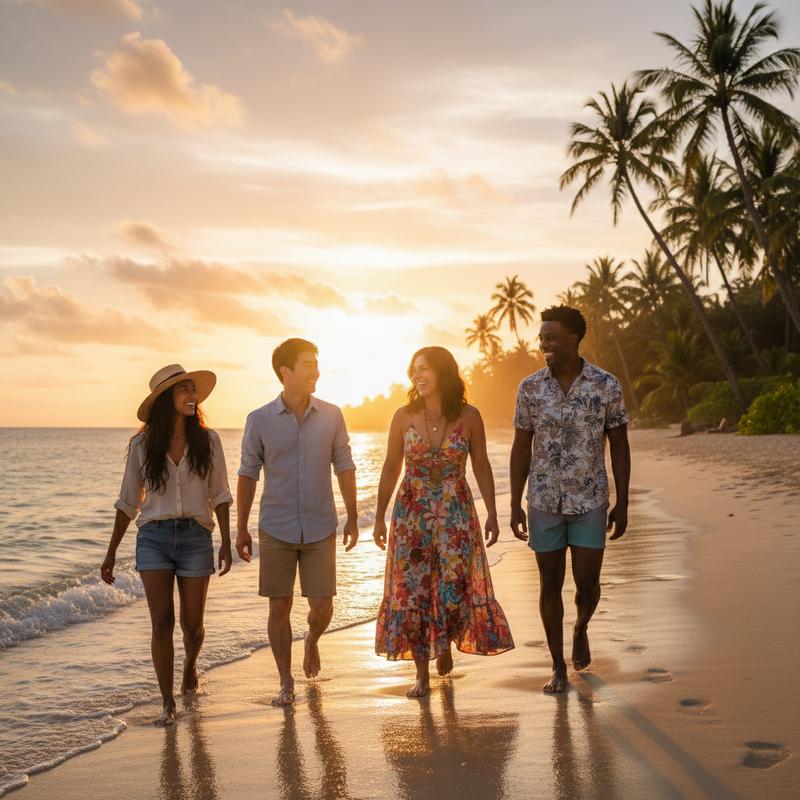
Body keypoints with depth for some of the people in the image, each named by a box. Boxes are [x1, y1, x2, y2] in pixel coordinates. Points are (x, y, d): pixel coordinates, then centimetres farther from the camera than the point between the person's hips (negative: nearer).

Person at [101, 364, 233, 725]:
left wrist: (226, 543, -5)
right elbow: (128, 502, 8)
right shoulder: (142, 445, 1)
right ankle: (168, 702, 6)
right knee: (162, 622, -6)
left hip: (196, 537, 0)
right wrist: (111, 554, 8)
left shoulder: (208, 440, 1)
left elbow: (219, 495, 3)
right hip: (154, 537, 0)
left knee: (192, 625, 7)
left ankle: (191, 664, 40)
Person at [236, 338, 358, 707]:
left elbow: (344, 467, 7)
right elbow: (247, 475, 3)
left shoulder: (331, 416, 0)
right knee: (279, 607, 3)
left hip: (320, 529, 1)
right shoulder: (259, 420, -4)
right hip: (276, 530, -1)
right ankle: (286, 683, 17)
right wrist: (241, 529, 3)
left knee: (322, 606, 0)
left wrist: (352, 517, 7)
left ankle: (312, 640, 35)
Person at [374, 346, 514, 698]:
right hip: (411, 514, 1)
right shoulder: (404, 417, -2)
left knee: (455, 588, -6)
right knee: (412, 592, 2)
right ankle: (422, 675, 15)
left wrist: (492, 513, -1)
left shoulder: (469, 416, -5)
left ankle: (445, 642, 29)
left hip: (456, 514, -1)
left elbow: (481, 466, 4)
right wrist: (379, 518, 5)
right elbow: (391, 468, 5)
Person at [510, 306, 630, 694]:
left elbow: (619, 446, -2)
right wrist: (515, 505, 0)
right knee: (551, 584, 6)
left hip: (590, 502, -1)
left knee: (587, 584, 1)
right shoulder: (530, 387, -4)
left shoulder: (606, 385, -8)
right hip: (545, 502, 1)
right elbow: (521, 448, 2)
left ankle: (581, 628, 37)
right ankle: (558, 667, 19)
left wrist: (622, 504, -3)